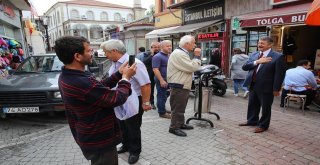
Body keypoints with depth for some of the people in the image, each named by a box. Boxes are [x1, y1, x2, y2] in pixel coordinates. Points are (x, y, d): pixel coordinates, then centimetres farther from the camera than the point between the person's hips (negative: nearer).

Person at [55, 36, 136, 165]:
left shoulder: (67, 76, -2)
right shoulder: (81, 83, -35)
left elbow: (100, 87, 4)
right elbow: (117, 98, -27)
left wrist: (119, 74, 1)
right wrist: (125, 78, -12)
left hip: (88, 136, 9)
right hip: (99, 141, -9)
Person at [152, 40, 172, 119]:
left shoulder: (169, 56, 14)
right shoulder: (157, 56, -13)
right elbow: (155, 69, -21)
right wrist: (161, 80, -25)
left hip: (169, 79, 9)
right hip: (162, 80, -9)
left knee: (165, 95, 16)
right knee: (161, 96, 0)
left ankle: (162, 109, 30)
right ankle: (162, 112, 9)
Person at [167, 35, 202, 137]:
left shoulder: (182, 53, 17)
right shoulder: (178, 54, -20)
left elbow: (189, 68, 20)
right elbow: (192, 67, -23)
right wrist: (197, 56, -11)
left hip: (183, 86, 11)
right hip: (178, 87, -11)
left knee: (181, 107, 19)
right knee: (177, 108, -2)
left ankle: (181, 124, 31)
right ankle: (174, 127, 9)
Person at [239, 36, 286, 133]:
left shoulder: (277, 57, -10)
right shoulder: (254, 55, 7)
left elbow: (280, 74, -11)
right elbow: (244, 67, -2)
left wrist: (276, 89, -14)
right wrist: (257, 62, -17)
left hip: (266, 87, -6)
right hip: (253, 85, 6)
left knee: (265, 108, 9)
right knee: (252, 105, 19)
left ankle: (263, 125, 25)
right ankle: (252, 120, 38)